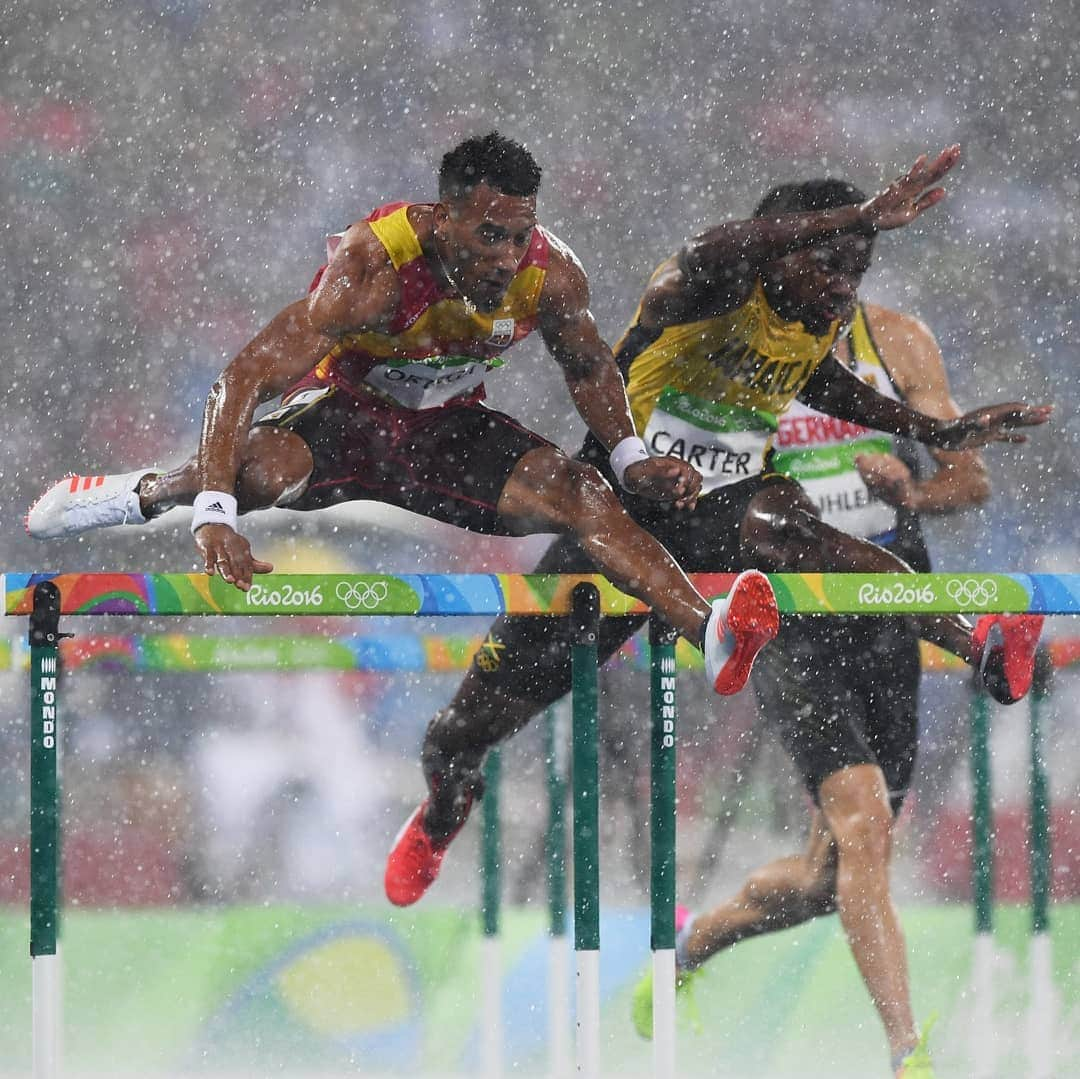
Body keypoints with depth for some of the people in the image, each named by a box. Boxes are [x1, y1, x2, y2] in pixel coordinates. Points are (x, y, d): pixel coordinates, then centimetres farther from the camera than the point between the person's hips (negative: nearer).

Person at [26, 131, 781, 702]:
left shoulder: (550, 272, -19)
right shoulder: (372, 267, -33)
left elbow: (589, 367, 7)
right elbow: (242, 382, -35)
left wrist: (630, 459, -7)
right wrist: (213, 516, -44)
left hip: (450, 427, 4)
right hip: (343, 415, -4)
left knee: (582, 494, -20)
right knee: (264, 471, -37)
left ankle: (710, 632, -28)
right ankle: (146, 493, -8)